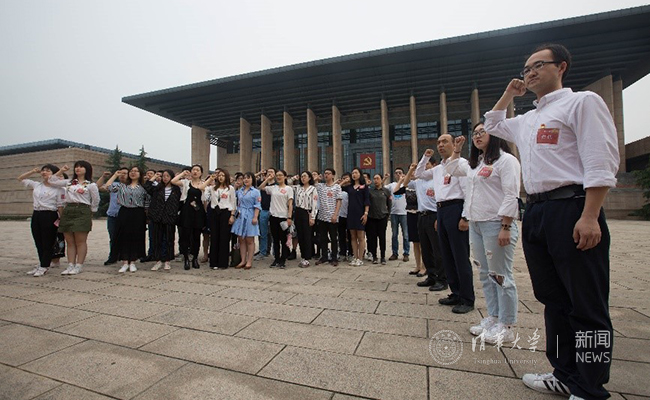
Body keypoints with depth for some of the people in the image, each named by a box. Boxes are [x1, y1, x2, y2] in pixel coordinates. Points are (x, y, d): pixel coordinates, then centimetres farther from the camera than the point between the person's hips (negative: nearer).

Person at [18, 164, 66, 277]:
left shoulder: (58, 189, -6)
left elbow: (60, 206, -8)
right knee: (38, 242, 12)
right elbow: (20, 178, 26)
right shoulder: (36, 185, 11)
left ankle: (44, 266, 9)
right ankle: (42, 264, 23)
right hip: (36, 215, 7)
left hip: (50, 216, -7)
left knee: (48, 243, 1)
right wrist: (33, 171, 12)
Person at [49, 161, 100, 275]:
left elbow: (96, 201, 3)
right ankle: (70, 265, 10)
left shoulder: (91, 184, 1)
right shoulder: (69, 182, 17)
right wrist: (61, 171, 16)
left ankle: (79, 266, 1)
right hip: (67, 211, 6)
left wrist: (90, 214, 4)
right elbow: (52, 181, 22)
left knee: (80, 241, -3)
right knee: (70, 242, 6)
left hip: (82, 212, -6)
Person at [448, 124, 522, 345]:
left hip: (496, 224, -8)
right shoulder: (475, 164, 17)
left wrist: (506, 228, -19)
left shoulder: (506, 160, -6)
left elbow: (511, 196, -14)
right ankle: (493, 318, 27)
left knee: (500, 275, 0)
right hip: (475, 225, 8)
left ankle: (506, 326, 14)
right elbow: (451, 170, 34)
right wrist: (457, 150, 24)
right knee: (485, 274, 14)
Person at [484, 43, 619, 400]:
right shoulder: (527, 120, 21)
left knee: (587, 306, 1)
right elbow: (492, 125, 41)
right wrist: (508, 94, 27)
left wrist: (589, 217, -20)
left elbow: (601, 163, -11)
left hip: (570, 208, -8)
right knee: (553, 300, 14)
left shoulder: (582, 102, 0)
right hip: (535, 212, 8)